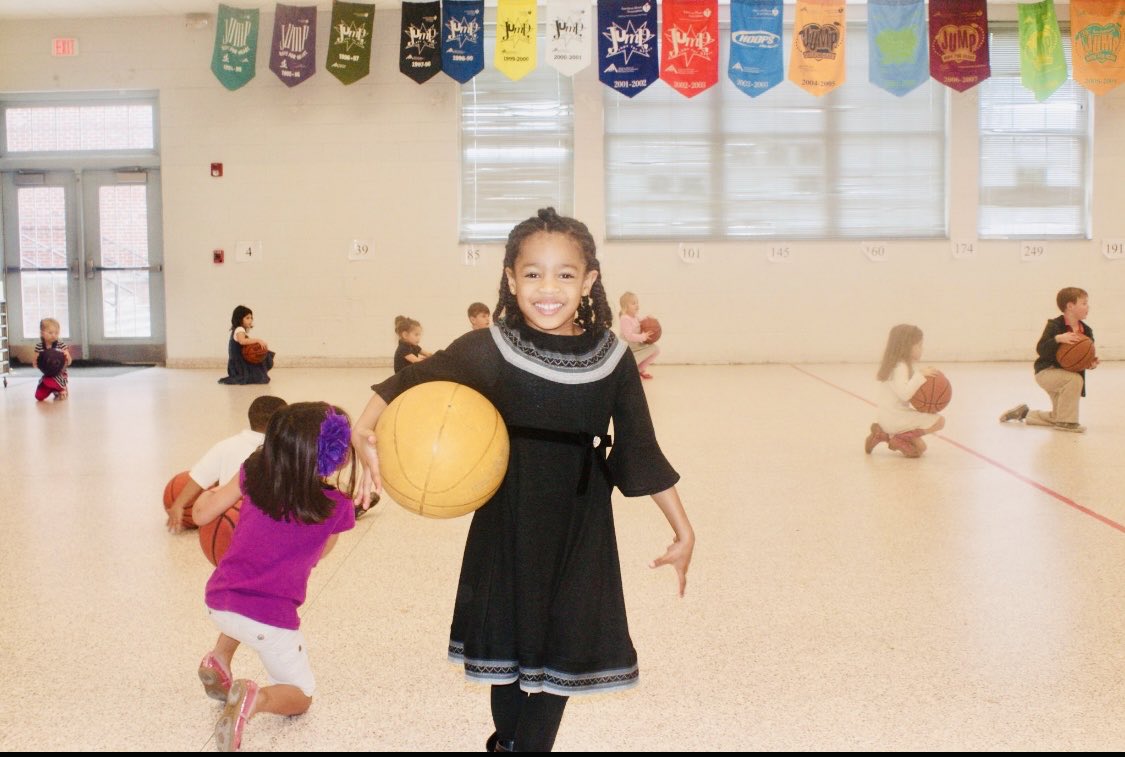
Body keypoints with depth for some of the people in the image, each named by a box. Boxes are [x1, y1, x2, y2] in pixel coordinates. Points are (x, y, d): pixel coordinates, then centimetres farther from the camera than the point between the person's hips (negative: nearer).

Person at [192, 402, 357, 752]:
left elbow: (202, 515, 6)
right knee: (300, 697, 16)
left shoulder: (254, 474, -2)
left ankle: (219, 659, 22)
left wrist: (209, 495, 28)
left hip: (217, 602, 5)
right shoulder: (337, 508, -9)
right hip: (269, 619, -5)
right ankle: (255, 698, -17)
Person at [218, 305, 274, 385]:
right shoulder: (239, 330, -16)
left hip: (243, 362, 10)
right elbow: (242, 341, -39)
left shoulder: (244, 331, 20)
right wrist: (258, 340, -36)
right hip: (239, 364, -10)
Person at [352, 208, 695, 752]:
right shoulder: (488, 351, -13)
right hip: (508, 527, -1)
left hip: (580, 532, 1)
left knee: (562, 650, 8)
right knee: (508, 643, 14)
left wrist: (682, 528, 4)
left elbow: (639, 451, 0)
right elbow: (409, 384, -9)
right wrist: (365, 433, -28)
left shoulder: (612, 359, -8)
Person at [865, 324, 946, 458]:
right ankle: (899, 437, -12)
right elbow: (904, 394, -30)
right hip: (896, 418, -10)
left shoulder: (898, 365, 15)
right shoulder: (900, 367, -16)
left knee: (919, 449, 20)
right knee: (939, 421, -11)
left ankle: (883, 435, 9)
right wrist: (920, 375, -26)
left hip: (890, 420, 10)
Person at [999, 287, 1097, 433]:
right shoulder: (1055, 325, -17)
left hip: (1067, 374, 7)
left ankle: (1025, 414, 33)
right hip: (1046, 372, -7)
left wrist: (1092, 363, -16)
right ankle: (1065, 421, -22)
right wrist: (1058, 339, -40)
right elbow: (1041, 349, -25)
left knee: (1057, 418, 10)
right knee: (1075, 379, -35)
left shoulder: (1087, 331, 1)